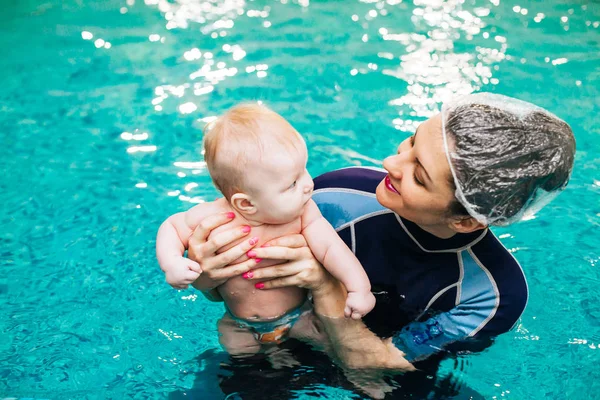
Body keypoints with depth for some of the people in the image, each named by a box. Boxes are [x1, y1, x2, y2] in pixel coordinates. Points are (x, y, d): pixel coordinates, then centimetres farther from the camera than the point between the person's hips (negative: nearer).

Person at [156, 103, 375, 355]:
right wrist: (171, 263, -30)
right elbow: (172, 227, -13)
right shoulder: (213, 218, -28)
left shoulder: (302, 211, -25)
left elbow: (330, 246, -24)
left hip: (299, 314, 1)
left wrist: (359, 288, -32)